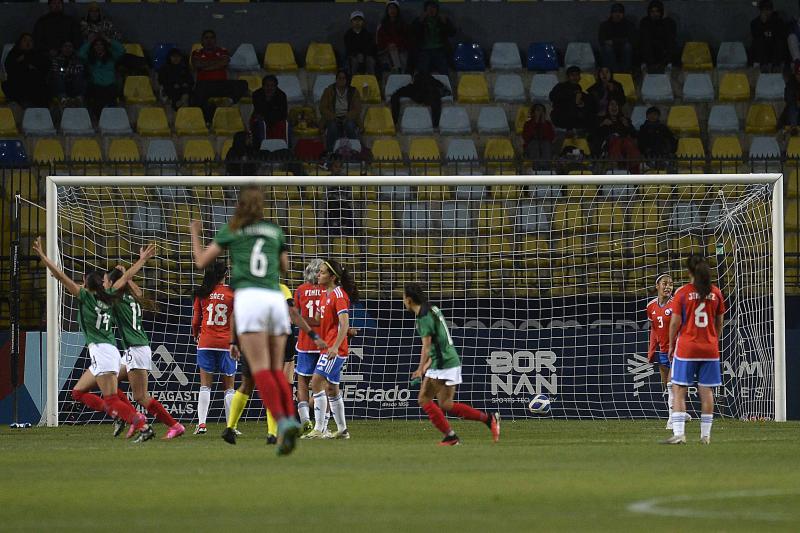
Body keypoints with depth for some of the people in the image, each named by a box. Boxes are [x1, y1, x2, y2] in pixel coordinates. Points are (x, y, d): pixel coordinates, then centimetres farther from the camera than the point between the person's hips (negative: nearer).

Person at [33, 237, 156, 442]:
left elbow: (61, 276, -7)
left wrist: (42, 256, -6)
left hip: (101, 351, -8)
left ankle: (143, 426, -23)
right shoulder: (108, 298, 13)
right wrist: (142, 260, 35)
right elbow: (126, 276, 24)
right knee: (78, 392, 15)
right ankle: (119, 413, 3)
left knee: (112, 400, -13)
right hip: (110, 353, 8)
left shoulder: (86, 296, -3)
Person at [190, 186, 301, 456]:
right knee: (276, 369, 9)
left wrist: (194, 234, 34)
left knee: (261, 369, -11)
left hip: (249, 298, -3)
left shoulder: (230, 232, 12)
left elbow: (201, 261, 18)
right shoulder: (275, 231, 19)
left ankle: (282, 421, -31)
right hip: (276, 299, 3)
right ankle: (291, 419, -12)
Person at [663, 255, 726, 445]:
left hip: (686, 349, -3)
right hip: (710, 349, 3)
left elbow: (675, 323, -7)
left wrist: (671, 345, 5)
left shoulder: (682, 293, -8)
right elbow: (719, 323, 10)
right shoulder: (716, 293, 2)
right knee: (706, 391, 7)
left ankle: (678, 433, -9)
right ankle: (705, 435, 8)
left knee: (679, 390, 0)